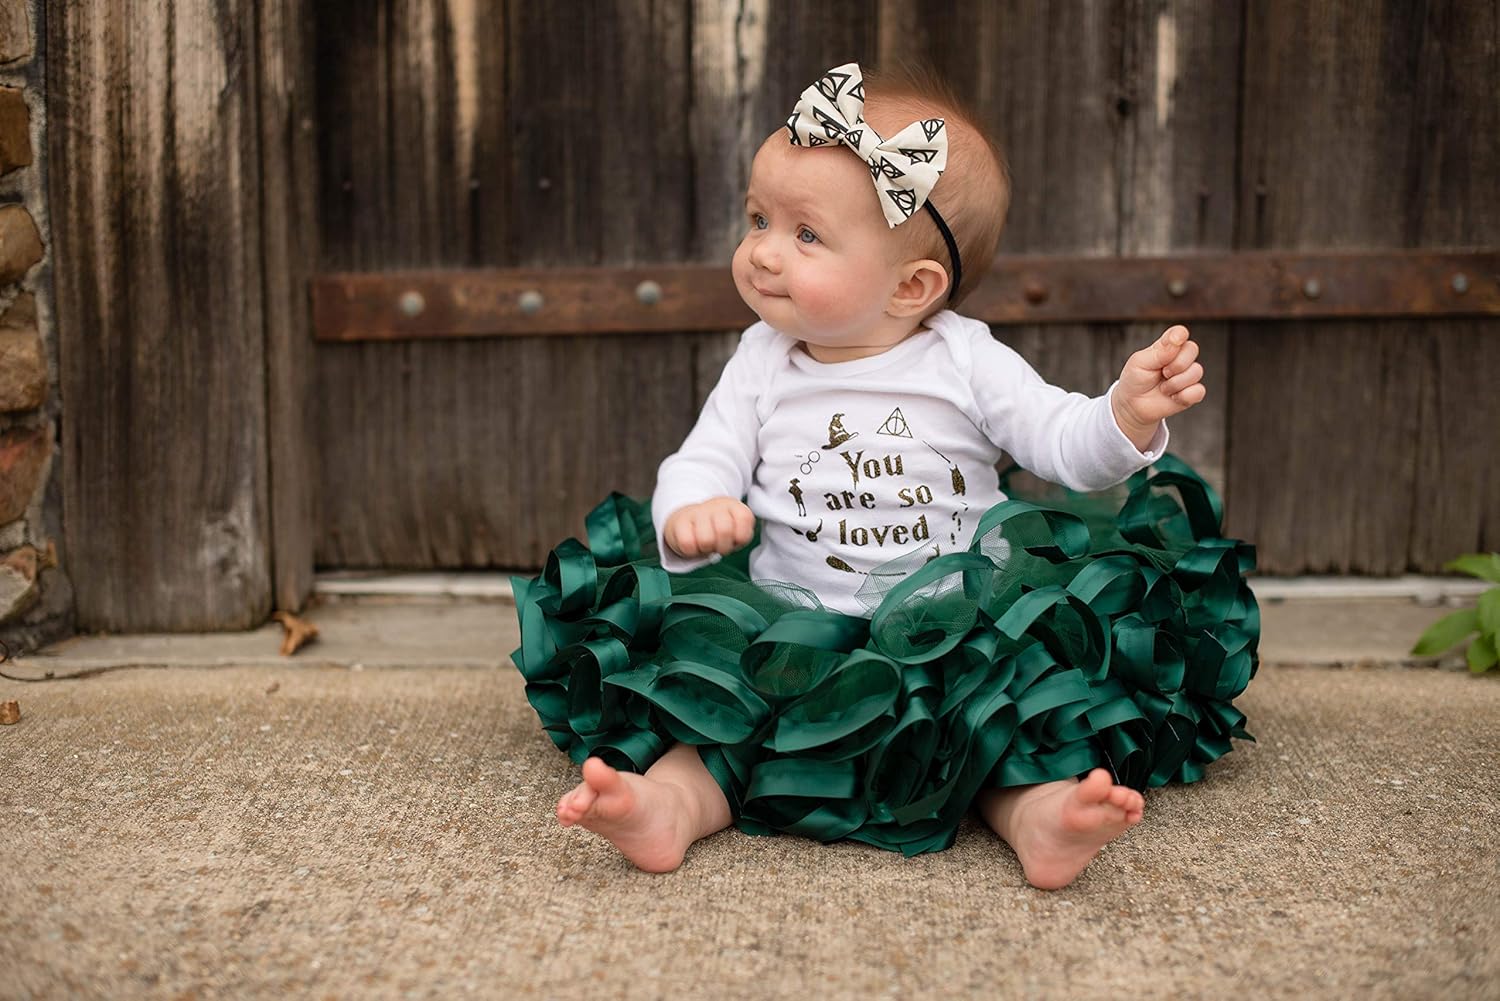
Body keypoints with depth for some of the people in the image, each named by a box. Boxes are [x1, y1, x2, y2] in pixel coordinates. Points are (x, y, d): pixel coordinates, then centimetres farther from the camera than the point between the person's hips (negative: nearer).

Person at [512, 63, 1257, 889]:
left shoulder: (965, 364, 1)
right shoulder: (762, 364, 7)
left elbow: (1065, 444, -1)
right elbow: (702, 462, 3)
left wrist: (1129, 416, -23)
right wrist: (690, 513, -21)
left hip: (951, 624, -1)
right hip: (789, 623, 1)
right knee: (714, 668, -25)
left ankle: (1031, 806, -46)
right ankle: (675, 799, -42)